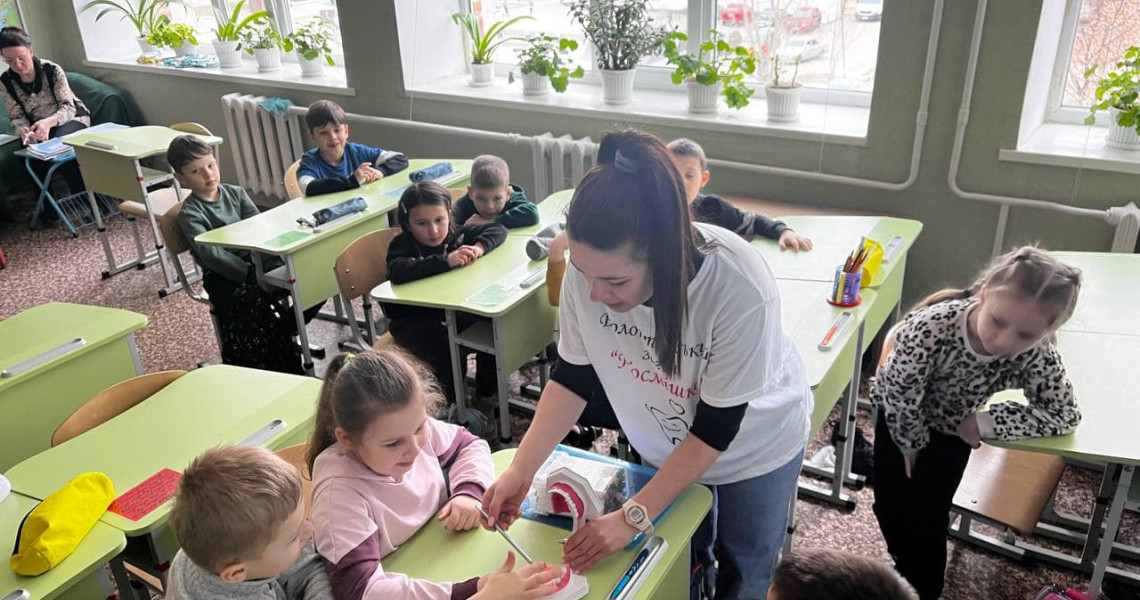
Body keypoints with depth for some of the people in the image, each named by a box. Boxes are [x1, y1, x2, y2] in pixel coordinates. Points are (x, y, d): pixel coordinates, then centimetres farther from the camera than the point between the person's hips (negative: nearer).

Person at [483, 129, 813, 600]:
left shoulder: (741, 290, -39)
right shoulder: (590, 267, -29)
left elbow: (716, 428, -28)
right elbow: (574, 376, -13)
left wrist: (632, 517, -26)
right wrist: (522, 469, -22)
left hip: (753, 446, -3)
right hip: (666, 445, 3)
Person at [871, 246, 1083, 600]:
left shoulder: (1035, 354, -31)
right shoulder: (931, 328, -42)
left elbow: (1065, 414, -17)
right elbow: (900, 397, -28)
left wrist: (985, 423, -23)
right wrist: (912, 443, -11)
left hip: (954, 425, 1)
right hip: (902, 418, -1)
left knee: (928, 517, -1)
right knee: (890, 508, 5)